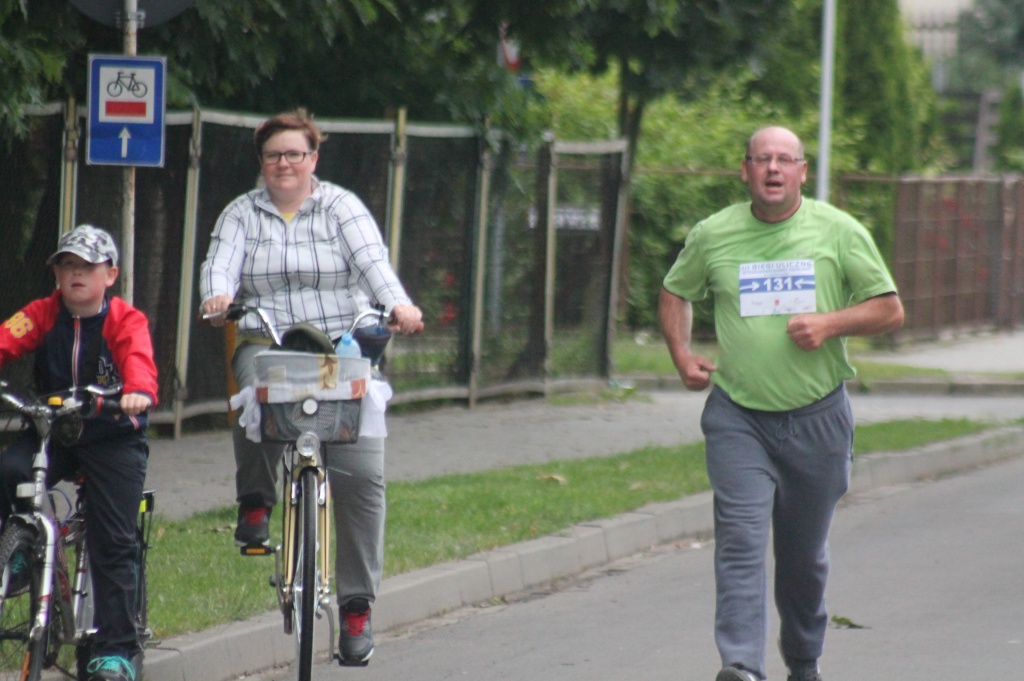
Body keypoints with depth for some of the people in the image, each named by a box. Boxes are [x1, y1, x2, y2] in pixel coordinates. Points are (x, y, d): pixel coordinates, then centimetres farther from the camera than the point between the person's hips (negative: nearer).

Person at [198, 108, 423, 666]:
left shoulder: (341, 208, 8)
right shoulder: (242, 214, 12)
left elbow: (371, 260, -7)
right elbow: (221, 261, -4)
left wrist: (398, 305, -27)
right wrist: (217, 295, -28)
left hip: (342, 347, -1)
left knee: (361, 473, -13)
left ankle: (357, 604, -7)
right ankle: (255, 500, -12)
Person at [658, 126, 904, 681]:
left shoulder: (839, 233, 1)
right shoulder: (713, 235, 4)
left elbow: (890, 309, 4)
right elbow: (675, 293, 21)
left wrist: (830, 323, -13)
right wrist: (681, 354, 5)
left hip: (817, 417, 1)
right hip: (738, 416, -1)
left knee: (804, 554, 12)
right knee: (741, 537, -17)